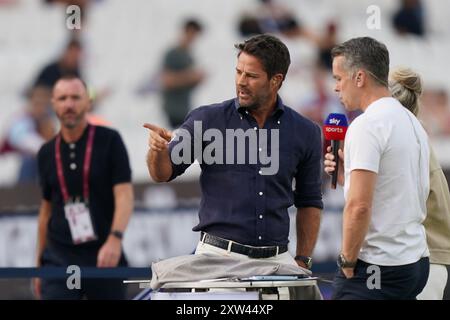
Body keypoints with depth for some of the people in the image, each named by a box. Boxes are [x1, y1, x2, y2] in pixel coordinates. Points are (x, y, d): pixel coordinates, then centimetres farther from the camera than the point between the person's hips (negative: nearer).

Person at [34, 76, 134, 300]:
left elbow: (124, 194, -9)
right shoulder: (47, 153, 10)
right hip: (59, 258, 2)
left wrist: (115, 238, -25)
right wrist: (39, 263, 19)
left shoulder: (109, 140, -1)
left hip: (103, 256, -2)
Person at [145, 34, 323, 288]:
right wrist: (158, 150, -18)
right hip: (218, 255, -2)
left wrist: (303, 260, 9)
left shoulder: (305, 133, 7)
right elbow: (163, 173, 4)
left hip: (277, 259, 2)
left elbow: (309, 202, 16)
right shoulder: (207, 120, 2)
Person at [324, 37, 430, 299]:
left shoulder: (367, 125, -14)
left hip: (376, 267, -9)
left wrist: (348, 261, -10)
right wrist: (347, 174, 15)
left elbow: (359, 206, -21)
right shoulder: (412, 122, 15)